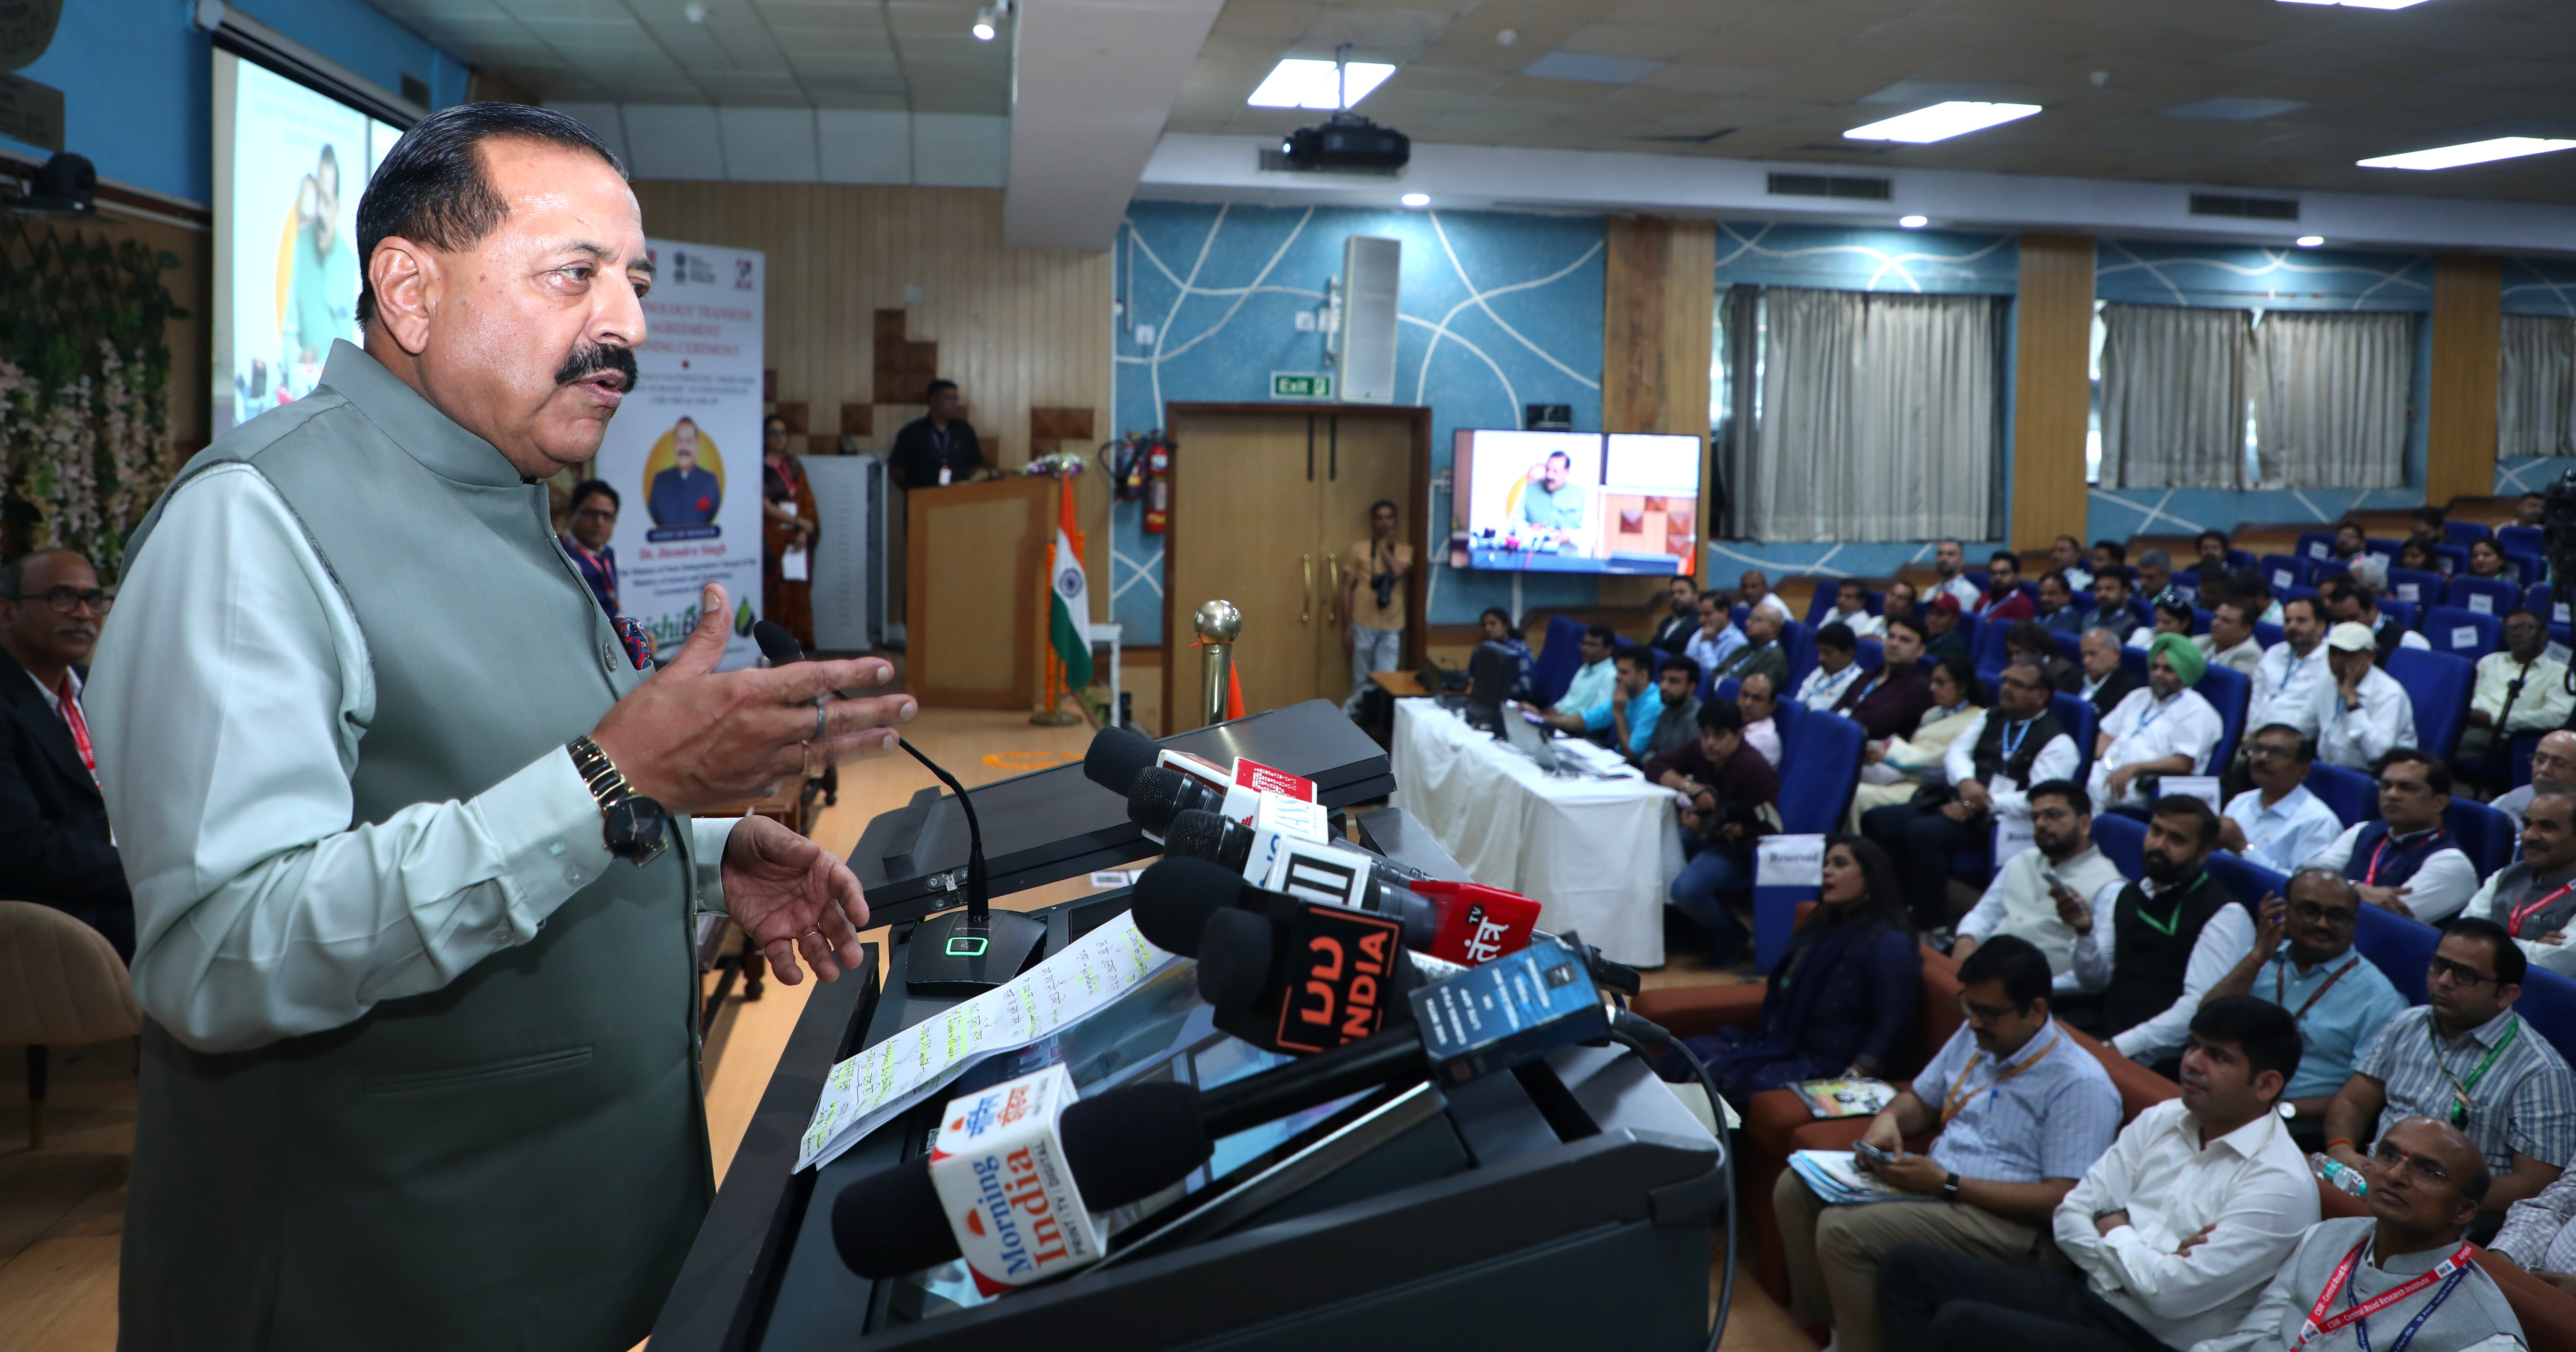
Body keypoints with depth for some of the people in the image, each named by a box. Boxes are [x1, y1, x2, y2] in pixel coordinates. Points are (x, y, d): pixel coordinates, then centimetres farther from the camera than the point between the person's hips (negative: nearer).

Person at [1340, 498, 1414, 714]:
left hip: (1392, 627, 1)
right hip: (1364, 625, -1)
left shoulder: (1405, 550, 5)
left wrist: (1384, 546, -4)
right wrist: (1347, 625, -1)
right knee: (1361, 681, 7)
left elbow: (1399, 571, -17)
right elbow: (1348, 589, 3)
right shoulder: (1358, 550, 1)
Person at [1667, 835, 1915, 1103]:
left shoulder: (1888, 945, -10)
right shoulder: (1822, 927, 19)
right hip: (1779, 1042, 8)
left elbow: (1891, 1027, -17)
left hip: (1825, 1064, -8)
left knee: (1722, 1080, -27)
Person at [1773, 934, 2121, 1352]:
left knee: (1842, 1230, -25)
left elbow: (2062, 1200, -21)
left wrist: (1947, 1185, -24)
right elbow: (1921, 1100, 23)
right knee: (1796, 1188, -3)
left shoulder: (2079, 1084, -16)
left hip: (2002, 1216, -9)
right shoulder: (1974, 1036, 9)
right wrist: (1888, 1119, -3)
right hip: (1934, 1181, 9)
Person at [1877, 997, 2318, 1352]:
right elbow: (2071, 1216, 6)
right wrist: (2143, 1266, -11)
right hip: (2086, 1291, 9)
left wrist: (2115, 1234, -4)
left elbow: (2172, 1293, -22)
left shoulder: (2282, 1186, -15)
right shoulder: (2162, 1120, 8)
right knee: (1908, 1267, -3)